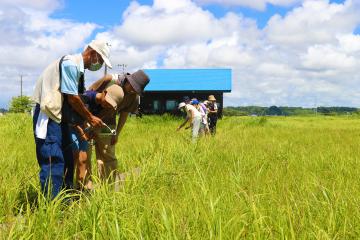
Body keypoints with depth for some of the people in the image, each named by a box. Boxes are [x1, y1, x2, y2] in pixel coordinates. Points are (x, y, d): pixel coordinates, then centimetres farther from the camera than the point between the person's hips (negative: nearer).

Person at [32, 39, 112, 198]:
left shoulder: (78, 68, 13)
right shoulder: (70, 63, -16)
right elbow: (72, 98, -19)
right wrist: (90, 118, -7)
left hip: (60, 115, 10)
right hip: (48, 115, -10)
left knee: (67, 160, 15)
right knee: (53, 161, -13)